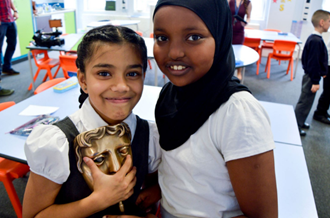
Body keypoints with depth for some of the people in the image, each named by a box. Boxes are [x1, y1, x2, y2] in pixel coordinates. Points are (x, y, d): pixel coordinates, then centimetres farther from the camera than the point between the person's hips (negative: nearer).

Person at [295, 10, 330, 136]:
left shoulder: (314, 38, 8)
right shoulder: (316, 41, -24)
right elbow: (313, 63, -24)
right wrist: (315, 81, -22)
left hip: (311, 75, 10)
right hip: (311, 78, -10)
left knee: (306, 101, 20)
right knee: (305, 102, 0)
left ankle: (300, 122, 35)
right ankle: (296, 126, 11)